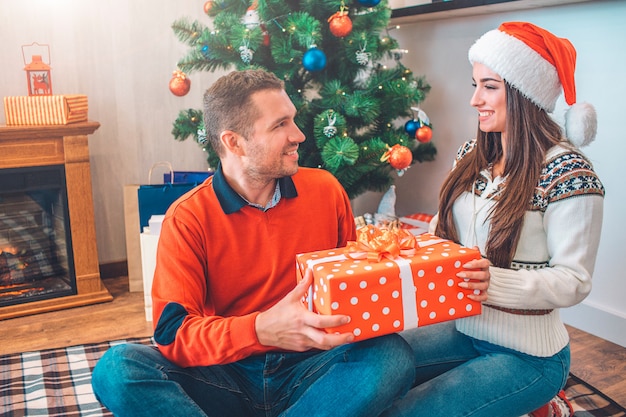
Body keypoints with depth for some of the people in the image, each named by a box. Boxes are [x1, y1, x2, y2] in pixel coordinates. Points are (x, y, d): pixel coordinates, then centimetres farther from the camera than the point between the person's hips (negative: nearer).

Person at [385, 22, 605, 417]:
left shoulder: (568, 173, -17)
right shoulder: (473, 155, 3)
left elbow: (574, 280, -17)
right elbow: (443, 229, 10)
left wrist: (494, 282, -31)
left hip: (527, 354, -7)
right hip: (463, 329, 7)